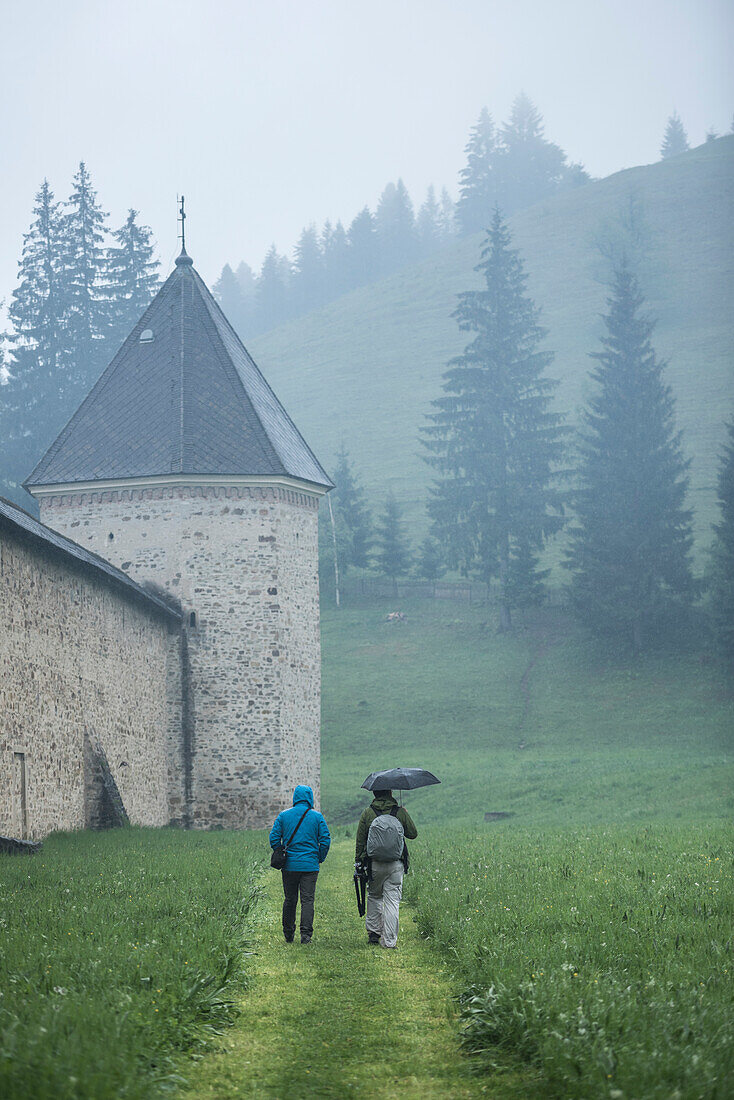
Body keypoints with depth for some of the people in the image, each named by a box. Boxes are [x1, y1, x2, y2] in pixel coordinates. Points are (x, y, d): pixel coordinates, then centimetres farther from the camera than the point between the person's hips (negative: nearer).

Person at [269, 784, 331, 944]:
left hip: (289, 865, 2)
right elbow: (325, 840, -3)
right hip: (310, 865, -2)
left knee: (290, 900, 12)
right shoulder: (317, 817, -2)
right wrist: (320, 859, 10)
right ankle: (306, 934, -11)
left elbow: (274, 839, 1)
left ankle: (288, 935, 19)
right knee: (308, 900, -1)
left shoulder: (283, 815, 2)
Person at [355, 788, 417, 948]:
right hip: (395, 865, -1)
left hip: (373, 864, 1)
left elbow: (360, 841, 2)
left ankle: (373, 933, 18)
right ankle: (389, 940, -2)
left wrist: (359, 862, 10)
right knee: (392, 901, 1)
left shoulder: (367, 813, 0)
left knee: (374, 897, 19)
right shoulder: (400, 812, -1)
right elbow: (413, 834, 9)